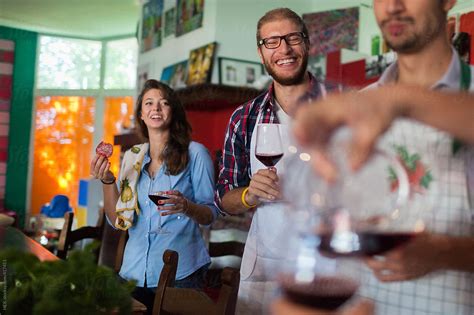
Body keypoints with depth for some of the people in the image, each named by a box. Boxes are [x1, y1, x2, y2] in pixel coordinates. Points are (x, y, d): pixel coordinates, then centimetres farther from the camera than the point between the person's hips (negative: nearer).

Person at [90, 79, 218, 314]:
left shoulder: (194, 153, -4)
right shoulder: (132, 157, 9)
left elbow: (210, 214, -4)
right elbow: (117, 220, 8)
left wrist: (186, 207, -24)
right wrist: (107, 181, -6)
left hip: (179, 274, -4)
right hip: (134, 271, 4)